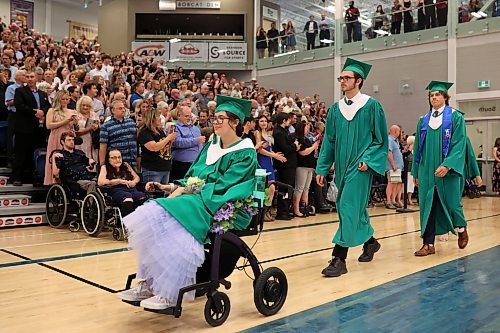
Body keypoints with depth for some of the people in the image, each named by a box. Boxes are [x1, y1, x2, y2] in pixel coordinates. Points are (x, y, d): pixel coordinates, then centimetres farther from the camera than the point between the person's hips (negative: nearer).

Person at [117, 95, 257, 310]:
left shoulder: (245, 153, -5)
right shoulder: (211, 146, 17)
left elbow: (222, 186, -14)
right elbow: (190, 177, 16)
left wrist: (188, 189, -14)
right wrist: (179, 189, -5)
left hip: (222, 207, -7)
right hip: (198, 200, 8)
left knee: (171, 219, -30)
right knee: (154, 215, -16)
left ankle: (170, 293, -22)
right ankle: (149, 283, -14)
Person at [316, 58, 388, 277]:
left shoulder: (371, 106, -4)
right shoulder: (336, 109, 10)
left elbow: (381, 139, -3)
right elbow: (329, 141, 11)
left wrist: (367, 160, -16)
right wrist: (322, 168, 6)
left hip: (360, 167, -6)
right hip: (342, 166, 6)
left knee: (349, 208, -12)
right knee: (354, 208, 15)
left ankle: (339, 259, -11)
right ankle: (370, 242, 37)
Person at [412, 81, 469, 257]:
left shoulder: (455, 117, -2)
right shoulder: (423, 120, 10)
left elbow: (459, 144, -10)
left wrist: (447, 165, -22)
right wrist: (416, 171, 11)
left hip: (448, 171, -3)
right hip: (427, 171, 4)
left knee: (451, 203, 3)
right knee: (427, 205, 1)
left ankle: (461, 228, 34)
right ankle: (428, 244, 6)